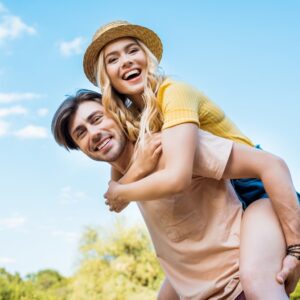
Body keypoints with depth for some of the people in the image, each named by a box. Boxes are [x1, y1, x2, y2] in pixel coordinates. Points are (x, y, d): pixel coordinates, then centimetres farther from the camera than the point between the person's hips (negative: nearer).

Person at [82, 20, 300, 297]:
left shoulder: (174, 92, -19)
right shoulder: (132, 120, 5)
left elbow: (176, 178, -32)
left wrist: (121, 194, -17)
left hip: (255, 191, -8)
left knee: (254, 277, -36)